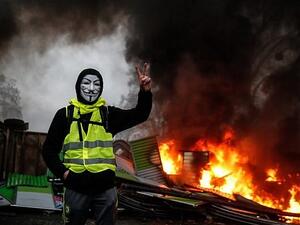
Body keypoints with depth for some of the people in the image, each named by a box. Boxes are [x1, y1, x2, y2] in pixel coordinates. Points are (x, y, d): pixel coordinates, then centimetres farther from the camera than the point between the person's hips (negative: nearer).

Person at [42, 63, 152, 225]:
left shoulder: (108, 113, 8)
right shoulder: (65, 114, 6)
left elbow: (140, 115, -4)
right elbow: (49, 149, 8)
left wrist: (145, 91, -21)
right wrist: (62, 172, -7)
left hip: (105, 188, 1)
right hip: (76, 188, -1)